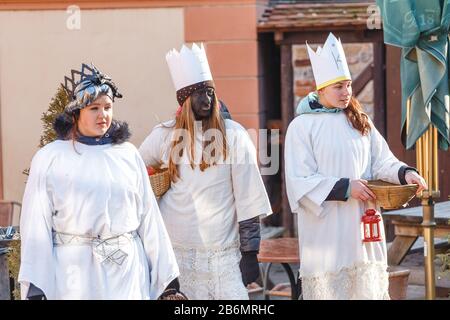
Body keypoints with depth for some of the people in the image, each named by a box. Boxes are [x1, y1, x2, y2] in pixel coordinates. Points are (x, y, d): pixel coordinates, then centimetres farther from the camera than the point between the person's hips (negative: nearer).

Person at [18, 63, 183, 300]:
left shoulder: (128, 154, 7)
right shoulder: (49, 158, -2)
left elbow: (148, 218, 8)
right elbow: (37, 227, -4)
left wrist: (167, 276, 6)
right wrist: (34, 289, -10)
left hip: (126, 272, 2)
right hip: (73, 274, -2)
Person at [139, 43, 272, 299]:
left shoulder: (233, 135, -2)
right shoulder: (164, 136, 4)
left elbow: (248, 199, -4)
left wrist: (250, 251, -7)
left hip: (223, 250, -2)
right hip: (176, 249, 2)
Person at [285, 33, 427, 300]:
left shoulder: (360, 122, 11)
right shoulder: (302, 126, -5)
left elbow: (382, 161, 10)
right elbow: (299, 182, -10)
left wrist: (404, 172, -11)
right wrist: (345, 188, -17)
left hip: (362, 226, 5)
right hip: (325, 231, -4)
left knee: (368, 287, 5)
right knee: (328, 287, -2)